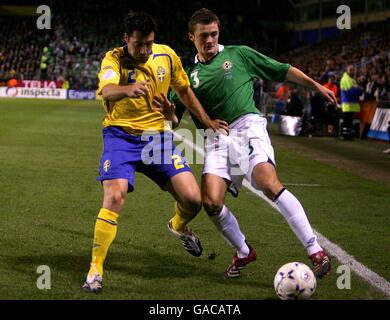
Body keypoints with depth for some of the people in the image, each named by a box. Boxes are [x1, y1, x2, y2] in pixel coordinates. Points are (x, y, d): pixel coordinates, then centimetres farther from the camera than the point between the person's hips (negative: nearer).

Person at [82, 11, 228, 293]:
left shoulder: (167, 56, -2)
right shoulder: (114, 59, -14)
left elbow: (184, 90, 16)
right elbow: (107, 90, -37)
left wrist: (207, 122, 14)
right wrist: (128, 89, -58)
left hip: (158, 135, 3)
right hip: (121, 135, -3)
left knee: (192, 199, -6)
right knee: (114, 197, -24)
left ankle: (179, 227, 32)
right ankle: (95, 271, -11)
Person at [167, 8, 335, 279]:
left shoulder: (239, 55, 11)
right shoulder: (189, 75, 16)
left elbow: (283, 71, 17)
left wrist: (316, 86, 13)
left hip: (247, 126, -3)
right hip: (216, 139, 3)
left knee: (269, 184, -27)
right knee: (211, 203, -14)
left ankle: (315, 250, -24)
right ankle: (244, 252, 13)